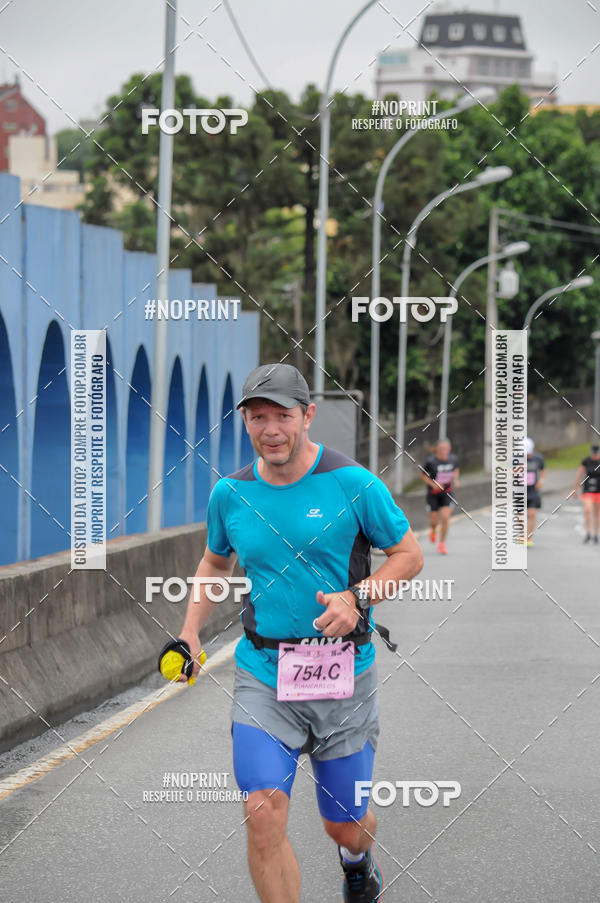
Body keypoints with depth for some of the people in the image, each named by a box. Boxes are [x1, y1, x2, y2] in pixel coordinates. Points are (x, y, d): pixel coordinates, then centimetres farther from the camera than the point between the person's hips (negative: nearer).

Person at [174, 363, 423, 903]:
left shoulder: (352, 484, -7)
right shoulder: (231, 493, 3)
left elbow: (409, 555, 1)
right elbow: (216, 562, 22)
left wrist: (357, 598, -15)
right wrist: (191, 631, 8)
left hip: (342, 676, -1)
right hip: (262, 676, 1)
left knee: (344, 825, 12)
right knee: (264, 815, -18)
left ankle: (358, 857, 50)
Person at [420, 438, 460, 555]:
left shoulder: (453, 459, -6)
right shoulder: (431, 461, -18)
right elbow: (422, 475, -5)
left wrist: (455, 480, -3)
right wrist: (433, 484, -18)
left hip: (447, 493, 2)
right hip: (433, 494, -2)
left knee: (446, 518, -12)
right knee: (434, 521, 4)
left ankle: (442, 544, 4)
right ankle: (433, 530, 43)